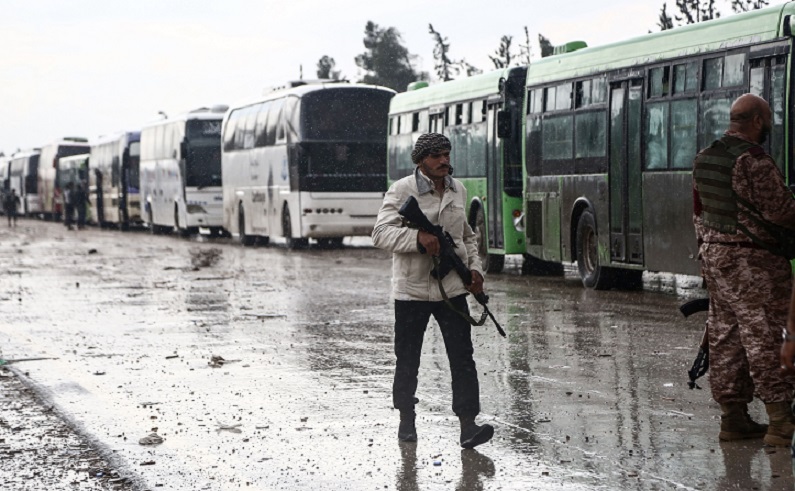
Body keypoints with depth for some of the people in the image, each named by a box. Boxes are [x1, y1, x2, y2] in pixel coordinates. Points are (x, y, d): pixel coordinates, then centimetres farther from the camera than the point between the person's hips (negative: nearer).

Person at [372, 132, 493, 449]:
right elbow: (381, 233, -16)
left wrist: (475, 269, 7)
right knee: (407, 359, 7)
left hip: (452, 287, 3)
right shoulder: (401, 191, -7)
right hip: (412, 289, -3)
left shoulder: (458, 191, 10)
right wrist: (418, 238, -31)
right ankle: (406, 420, 25)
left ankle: (468, 425, -9)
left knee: (462, 356, -7)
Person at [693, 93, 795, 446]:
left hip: (713, 254, 9)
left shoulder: (704, 159, 11)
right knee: (765, 336, -6)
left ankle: (732, 417, 16)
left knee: (725, 336, 11)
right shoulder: (754, 160, -16)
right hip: (751, 259, -8)